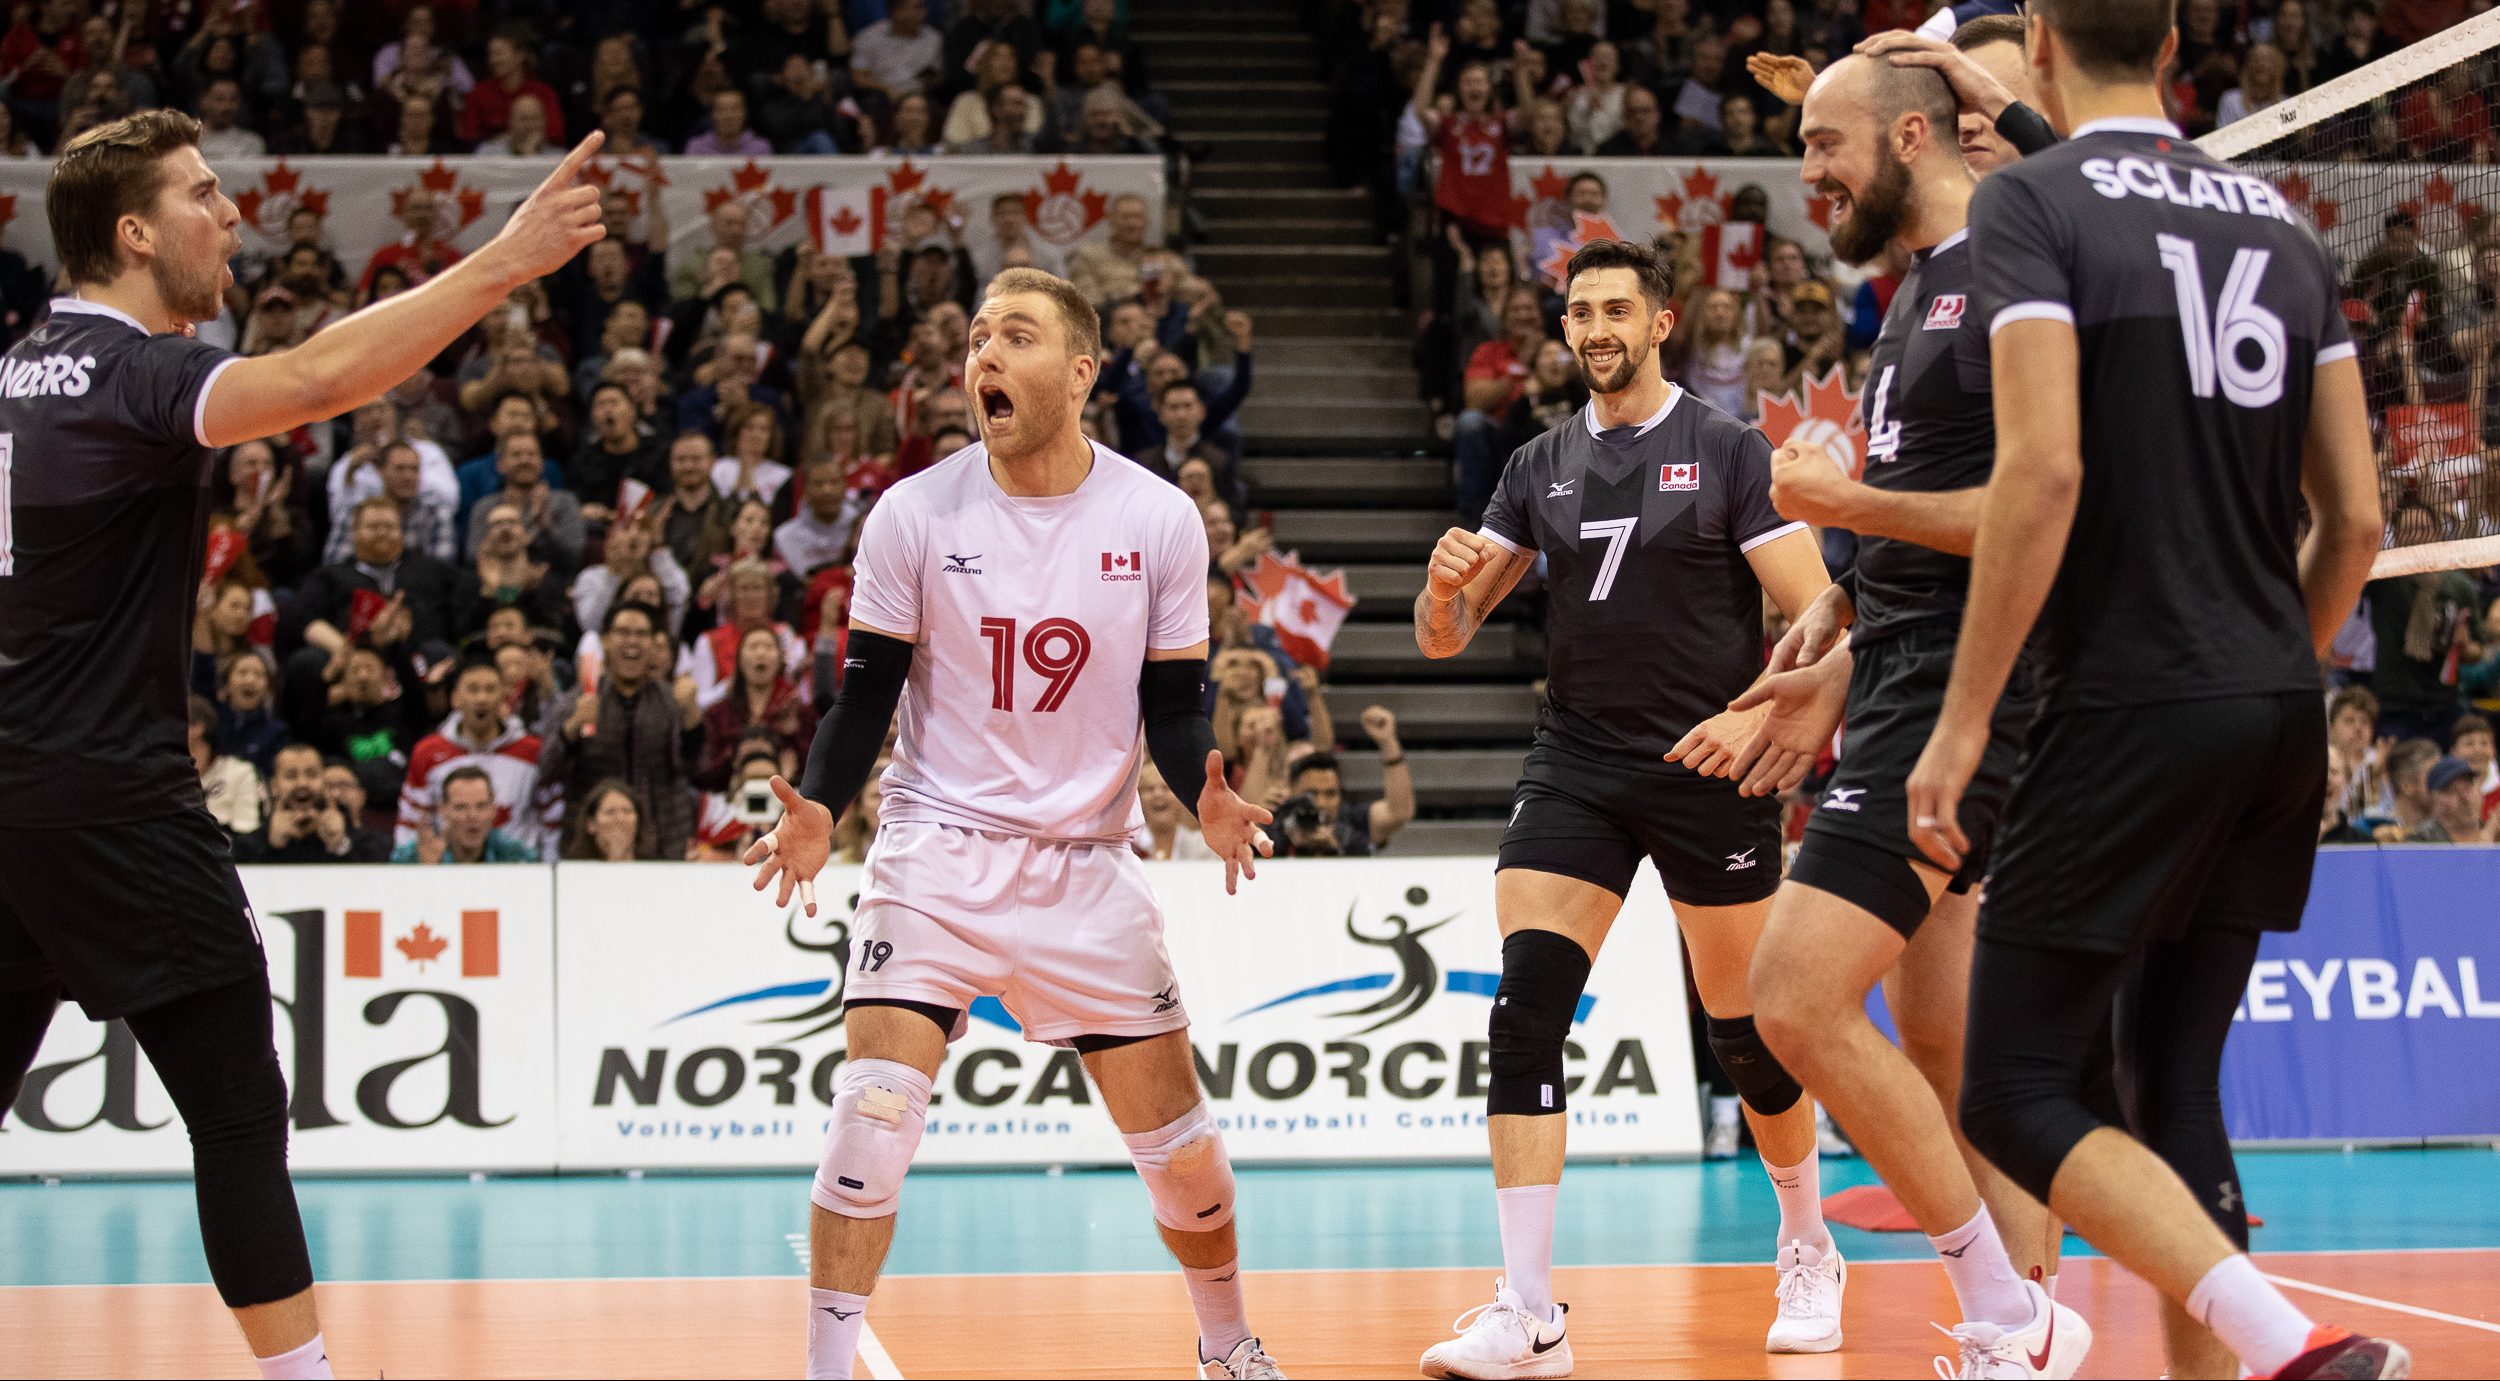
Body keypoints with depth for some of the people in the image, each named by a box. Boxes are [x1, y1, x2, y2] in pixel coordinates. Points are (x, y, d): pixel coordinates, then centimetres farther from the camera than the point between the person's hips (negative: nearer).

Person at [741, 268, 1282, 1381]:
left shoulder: (1159, 519, -3)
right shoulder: (915, 514, -6)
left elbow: (1173, 708, 2)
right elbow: (867, 693, 0)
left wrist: (1207, 797, -19)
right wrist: (819, 807, -18)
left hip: (1090, 864, 1)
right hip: (939, 847, -1)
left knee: (1177, 1141, 6)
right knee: (874, 1112, -18)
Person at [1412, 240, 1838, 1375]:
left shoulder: (1729, 452, -3)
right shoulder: (1540, 468, 9)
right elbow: (1443, 638, 9)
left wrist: (1759, 717, -23)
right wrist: (1447, 582, -14)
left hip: (1707, 769, -3)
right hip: (1576, 767, 3)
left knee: (1747, 1032, 6)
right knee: (1525, 1012, -15)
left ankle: (1808, 1251, 33)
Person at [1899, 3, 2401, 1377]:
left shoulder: (2031, 199, -5)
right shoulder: (2280, 222, 13)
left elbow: (2042, 469, -17)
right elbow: (2355, 516, 11)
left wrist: (1962, 722, -13)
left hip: (2129, 708, -7)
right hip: (2280, 713, 7)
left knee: (2016, 1095, -3)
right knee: (2174, 1081, 14)